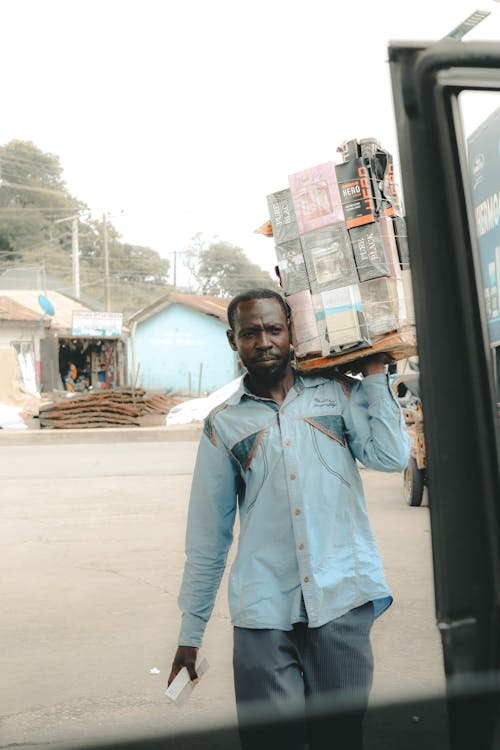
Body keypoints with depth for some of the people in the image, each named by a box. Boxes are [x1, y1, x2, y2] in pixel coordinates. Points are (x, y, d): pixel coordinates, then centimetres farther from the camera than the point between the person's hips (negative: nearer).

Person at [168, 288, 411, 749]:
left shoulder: (338, 394, 9)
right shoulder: (223, 425, 8)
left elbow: (392, 456, -4)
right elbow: (207, 537, 11)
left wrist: (374, 373, 1)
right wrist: (190, 633, 11)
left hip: (343, 600, 0)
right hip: (263, 613, 0)